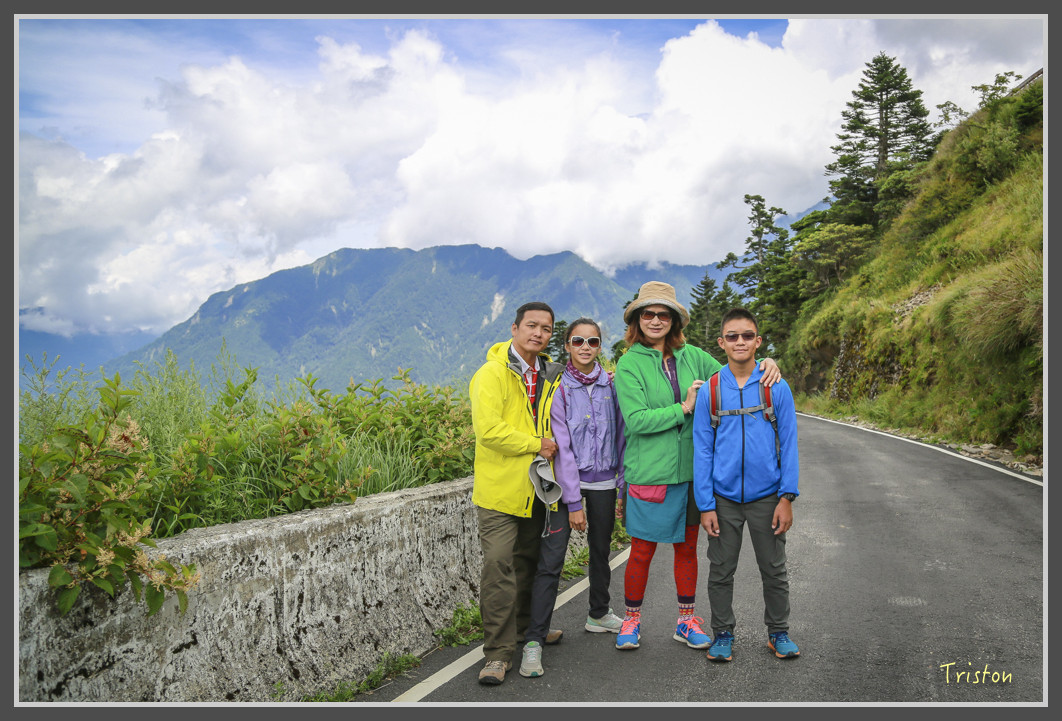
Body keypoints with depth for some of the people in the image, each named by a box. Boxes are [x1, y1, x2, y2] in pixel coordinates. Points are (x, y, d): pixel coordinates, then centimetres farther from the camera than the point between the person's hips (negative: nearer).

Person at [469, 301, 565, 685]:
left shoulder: (551, 376, 10)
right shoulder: (492, 374, -11)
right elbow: (488, 430, -22)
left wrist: (553, 447, 8)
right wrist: (536, 445, -16)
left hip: (536, 489, 7)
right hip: (499, 488, -7)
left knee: (529, 559, 19)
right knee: (499, 564, -8)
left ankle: (526, 625, 39)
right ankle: (499, 652, -1)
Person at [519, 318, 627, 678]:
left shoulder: (610, 383, 3)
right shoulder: (559, 387, -8)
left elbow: (620, 433, 8)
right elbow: (562, 447, -11)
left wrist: (624, 483, 5)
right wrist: (574, 502, -14)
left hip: (603, 483, 4)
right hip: (565, 483, -4)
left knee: (601, 550, 18)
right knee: (550, 560, -9)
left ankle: (599, 614, 40)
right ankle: (534, 642, -6)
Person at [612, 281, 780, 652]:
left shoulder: (692, 357, 5)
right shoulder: (629, 364, -7)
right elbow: (635, 420, -16)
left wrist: (765, 364, -7)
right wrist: (683, 409, -16)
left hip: (691, 471, 4)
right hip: (648, 474, -4)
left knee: (687, 548, 15)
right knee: (642, 551, 6)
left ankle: (686, 620, 30)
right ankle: (632, 619, 25)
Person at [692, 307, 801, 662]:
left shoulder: (777, 388, -3)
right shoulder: (709, 391, -2)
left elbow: (788, 444, -1)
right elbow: (702, 450, -1)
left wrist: (787, 498, -7)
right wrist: (705, 505, -5)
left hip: (766, 496, 0)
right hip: (723, 498, 0)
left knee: (774, 569, 11)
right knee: (721, 571, 9)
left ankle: (778, 632, 29)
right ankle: (723, 634, 25)